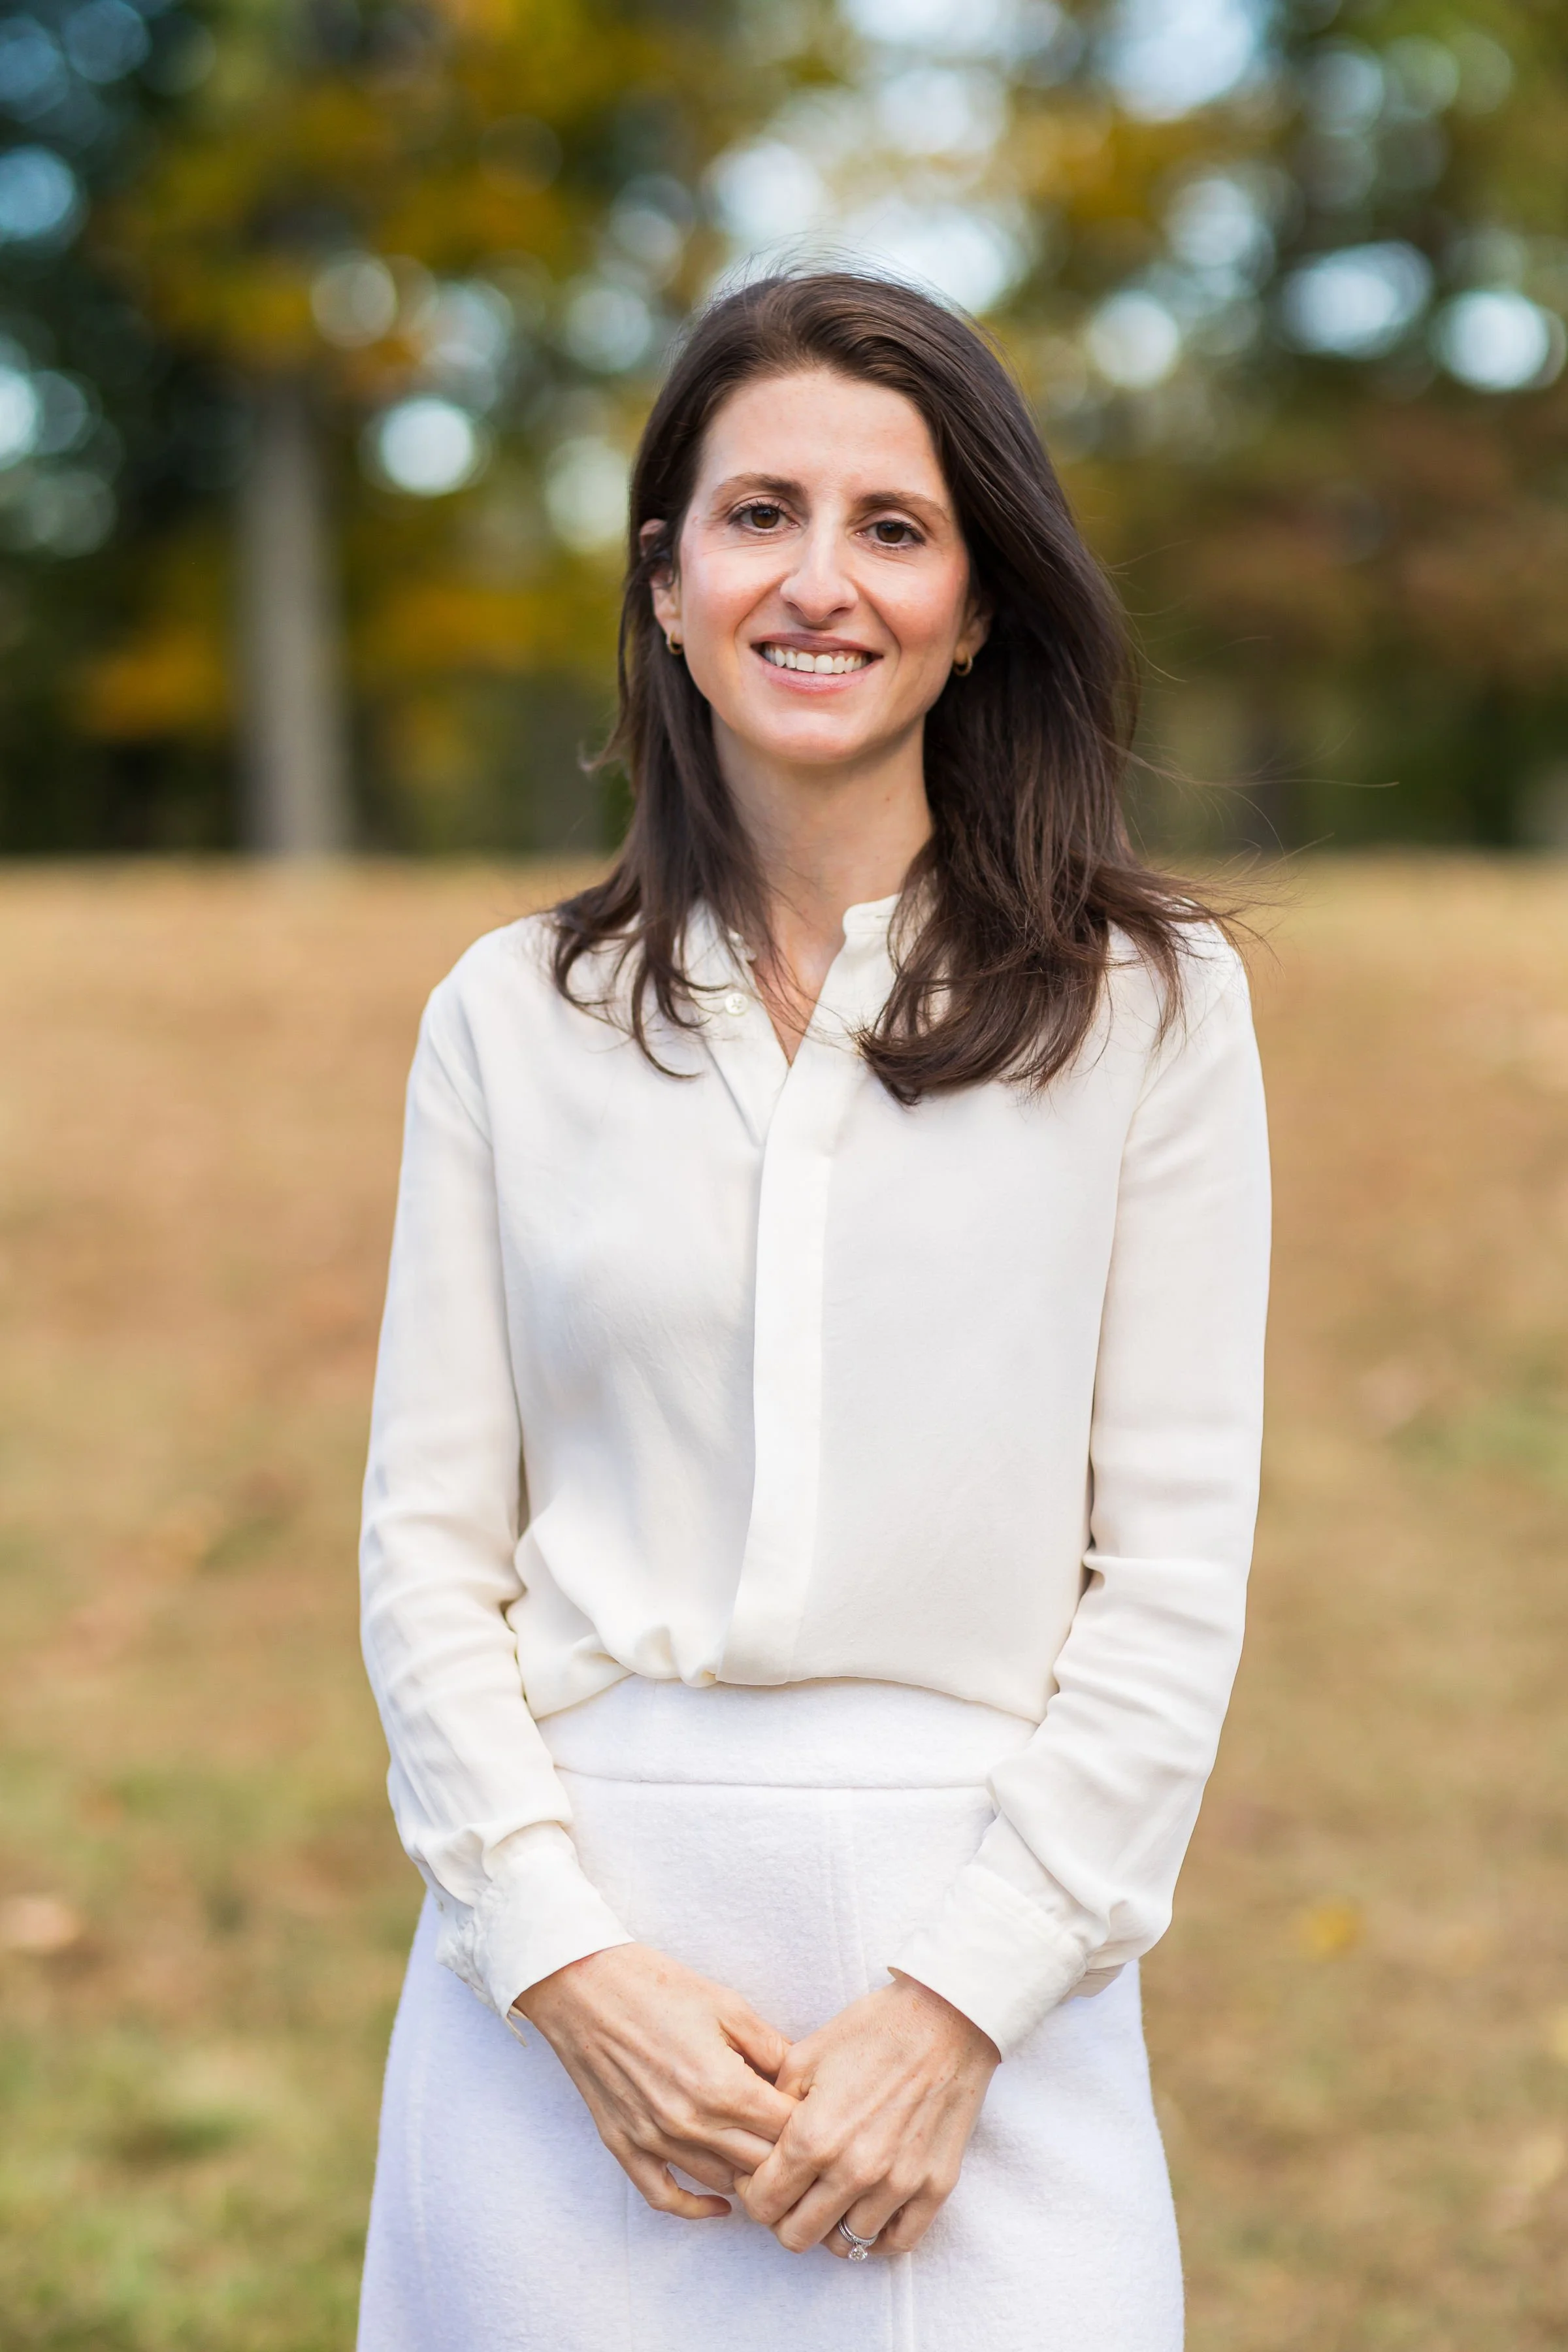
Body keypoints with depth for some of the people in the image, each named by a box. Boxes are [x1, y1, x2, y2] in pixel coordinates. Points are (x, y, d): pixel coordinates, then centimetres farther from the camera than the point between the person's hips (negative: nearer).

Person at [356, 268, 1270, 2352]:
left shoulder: (1149, 1006, 0)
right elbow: (429, 1547, 3)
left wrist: (954, 2008, -9)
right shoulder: (513, 1019, 4)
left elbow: (1175, 1570, -3)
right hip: (572, 1947, 1)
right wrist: (570, 1965, -8)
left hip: (985, 1929, -1)